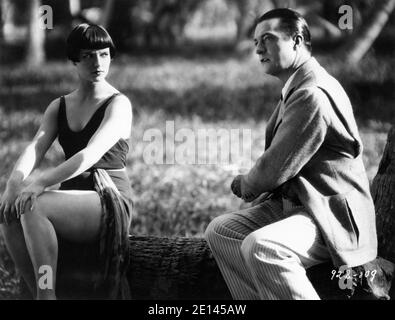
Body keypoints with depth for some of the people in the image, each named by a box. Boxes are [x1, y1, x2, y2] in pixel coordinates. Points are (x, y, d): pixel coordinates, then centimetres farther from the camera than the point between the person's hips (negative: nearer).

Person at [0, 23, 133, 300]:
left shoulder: (118, 104, -6)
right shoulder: (58, 107, 15)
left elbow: (91, 155, -22)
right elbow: (35, 149, -1)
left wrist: (41, 183, -34)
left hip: (109, 202, -6)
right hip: (73, 200, 6)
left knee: (32, 207, -31)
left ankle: (47, 293, -24)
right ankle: (38, 294, -17)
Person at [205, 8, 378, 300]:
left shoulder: (312, 95, -21)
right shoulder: (299, 87, 13)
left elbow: (276, 169, -21)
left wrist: (244, 185, 0)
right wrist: (252, 186, -1)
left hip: (331, 216, -11)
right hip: (294, 204, 11)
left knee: (259, 246, -33)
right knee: (219, 232, 4)